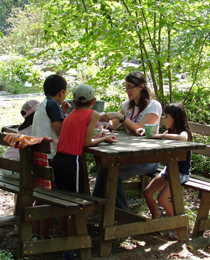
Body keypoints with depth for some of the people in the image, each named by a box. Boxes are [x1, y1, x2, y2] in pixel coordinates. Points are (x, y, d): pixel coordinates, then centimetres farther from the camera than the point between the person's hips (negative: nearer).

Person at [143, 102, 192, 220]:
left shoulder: (185, 132, -18)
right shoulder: (170, 132, 8)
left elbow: (182, 138, -42)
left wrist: (161, 135, -34)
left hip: (181, 173, -8)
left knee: (162, 199, -18)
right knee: (147, 192, 2)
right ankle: (156, 219, 18)